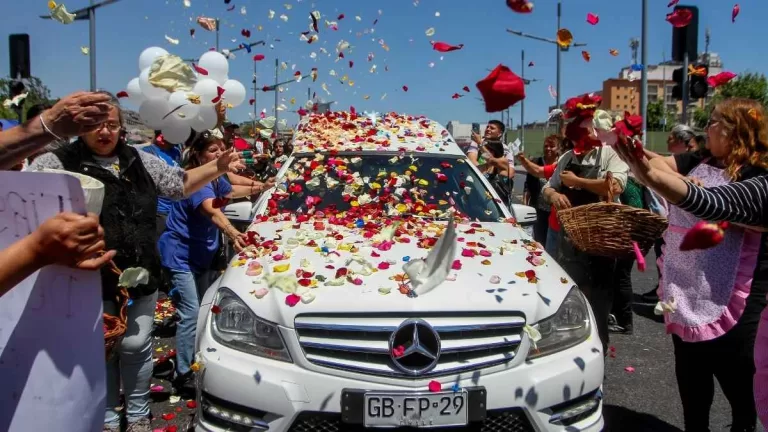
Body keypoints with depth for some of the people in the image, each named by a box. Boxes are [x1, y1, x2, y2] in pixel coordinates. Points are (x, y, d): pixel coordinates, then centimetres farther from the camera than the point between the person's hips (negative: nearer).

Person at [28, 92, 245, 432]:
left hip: (140, 276, 3)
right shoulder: (59, 163, -3)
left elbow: (181, 184, 18)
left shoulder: (140, 161, 10)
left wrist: (217, 167, 5)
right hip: (92, 280, -3)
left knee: (135, 346, 10)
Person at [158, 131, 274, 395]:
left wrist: (259, 188, 23)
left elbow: (231, 191, 29)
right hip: (180, 254, -10)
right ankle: (184, 375, -4)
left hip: (201, 255, 10)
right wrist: (232, 233, -59)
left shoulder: (215, 178, 4)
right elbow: (211, 210, -44)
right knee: (191, 314, -13)